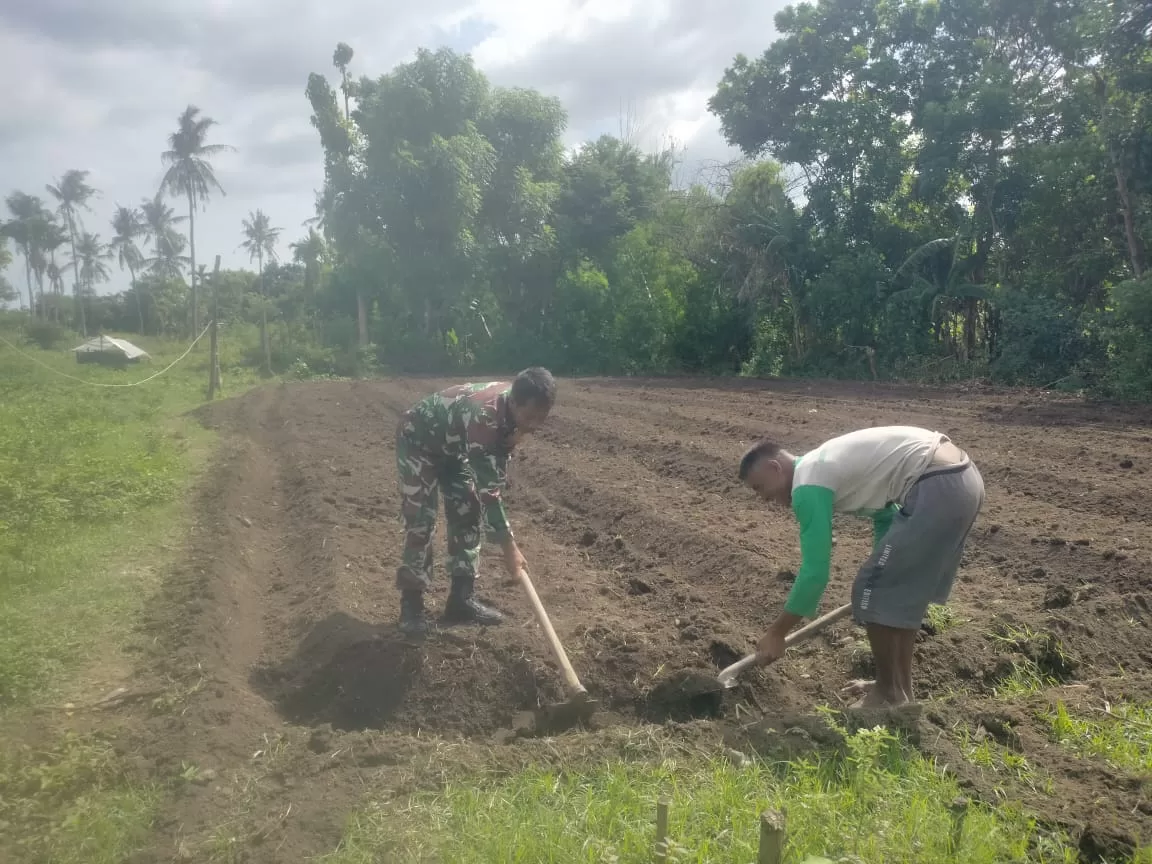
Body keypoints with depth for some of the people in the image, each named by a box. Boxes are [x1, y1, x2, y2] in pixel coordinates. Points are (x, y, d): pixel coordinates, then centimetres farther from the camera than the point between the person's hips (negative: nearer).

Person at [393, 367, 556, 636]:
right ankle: (411, 604, -1)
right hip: (418, 440, -8)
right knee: (420, 521, -13)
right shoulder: (484, 417, -42)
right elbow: (487, 489, -39)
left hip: (452, 445, 8)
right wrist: (509, 546, -36)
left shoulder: (514, 406, -18)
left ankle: (462, 599, 9)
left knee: (468, 513, 2)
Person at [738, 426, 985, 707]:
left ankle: (890, 694, 18)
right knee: (902, 589, 22)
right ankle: (899, 685, 33)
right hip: (963, 478, 10)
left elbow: (815, 573, -9)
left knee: (874, 592, 3)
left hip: (938, 489, -10)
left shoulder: (808, 486, -8)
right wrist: (885, 564, 45)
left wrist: (776, 633, 1)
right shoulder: (823, 463, 20)